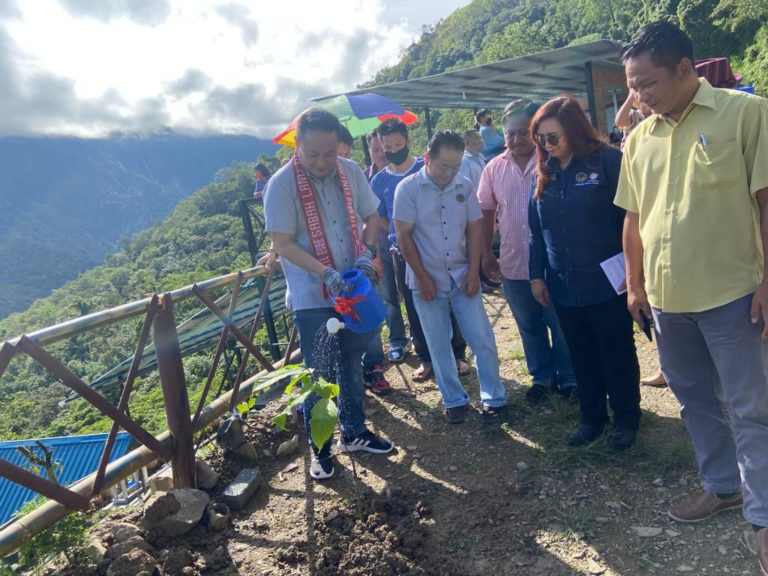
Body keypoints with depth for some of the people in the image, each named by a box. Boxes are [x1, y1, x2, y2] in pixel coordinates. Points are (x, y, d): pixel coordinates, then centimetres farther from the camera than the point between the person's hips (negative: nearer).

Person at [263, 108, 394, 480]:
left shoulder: (351, 172, -2)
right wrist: (327, 274, -27)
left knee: (352, 365, 18)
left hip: (353, 289, 5)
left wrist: (364, 253, -12)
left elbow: (371, 217, 7)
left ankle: (354, 432, 36)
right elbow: (283, 244, -16)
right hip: (312, 296, -5)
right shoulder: (282, 184, -16)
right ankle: (319, 448, 23)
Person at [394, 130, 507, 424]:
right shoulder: (408, 189, -9)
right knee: (439, 347, 9)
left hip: (463, 278, 2)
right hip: (427, 281, -2)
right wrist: (423, 279, -10)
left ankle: (494, 398, 19)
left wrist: (473, 272, -5)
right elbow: (404, 237, -9)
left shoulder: (464, 186, -1)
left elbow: (475, 229, 3)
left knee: (483, 340, 4)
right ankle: (454, 401, 24)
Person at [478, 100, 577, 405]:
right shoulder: (494, 169, 2)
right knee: (530, 328, 17)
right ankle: (543, 376, 35)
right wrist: (486, 254, 8)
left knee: (562, 326, 9)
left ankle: (569, 378, 27)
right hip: (513, 265, 4)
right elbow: (486, 213, 9)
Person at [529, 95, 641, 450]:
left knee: (617, 354, 10)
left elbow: (629, 217, -10)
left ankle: (626, 419, 27)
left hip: (606, 281, -5)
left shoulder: (607, 161, -9)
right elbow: (536, 230, 9)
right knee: (582, 357, 16)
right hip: (563, 285, 5)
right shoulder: (544, 171, 6)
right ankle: (592, 417, 31)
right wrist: (537, 275, 7)